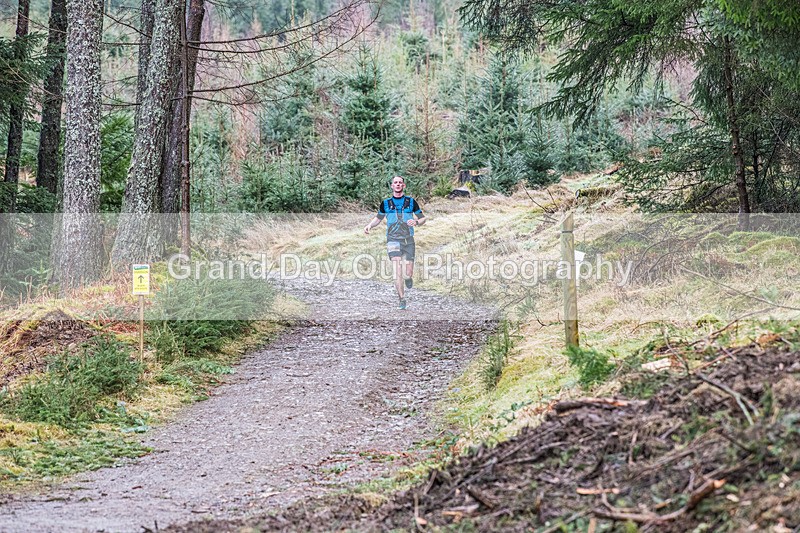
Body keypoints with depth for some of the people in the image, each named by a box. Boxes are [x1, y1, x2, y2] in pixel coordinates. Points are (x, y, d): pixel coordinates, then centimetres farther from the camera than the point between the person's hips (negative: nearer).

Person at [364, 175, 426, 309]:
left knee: (409, 273, -2)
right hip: (393, 240, 0)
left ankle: (408, 277, 38)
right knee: (397, 268, -17)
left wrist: (416, 222, -9)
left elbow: (423, 218, 13)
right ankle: (402, 299, -10)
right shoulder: (386, 203, 9)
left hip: (408, 239, 1)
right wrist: (370, 225, 4)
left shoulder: (411, 202, 7)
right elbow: (378, 217, 24)